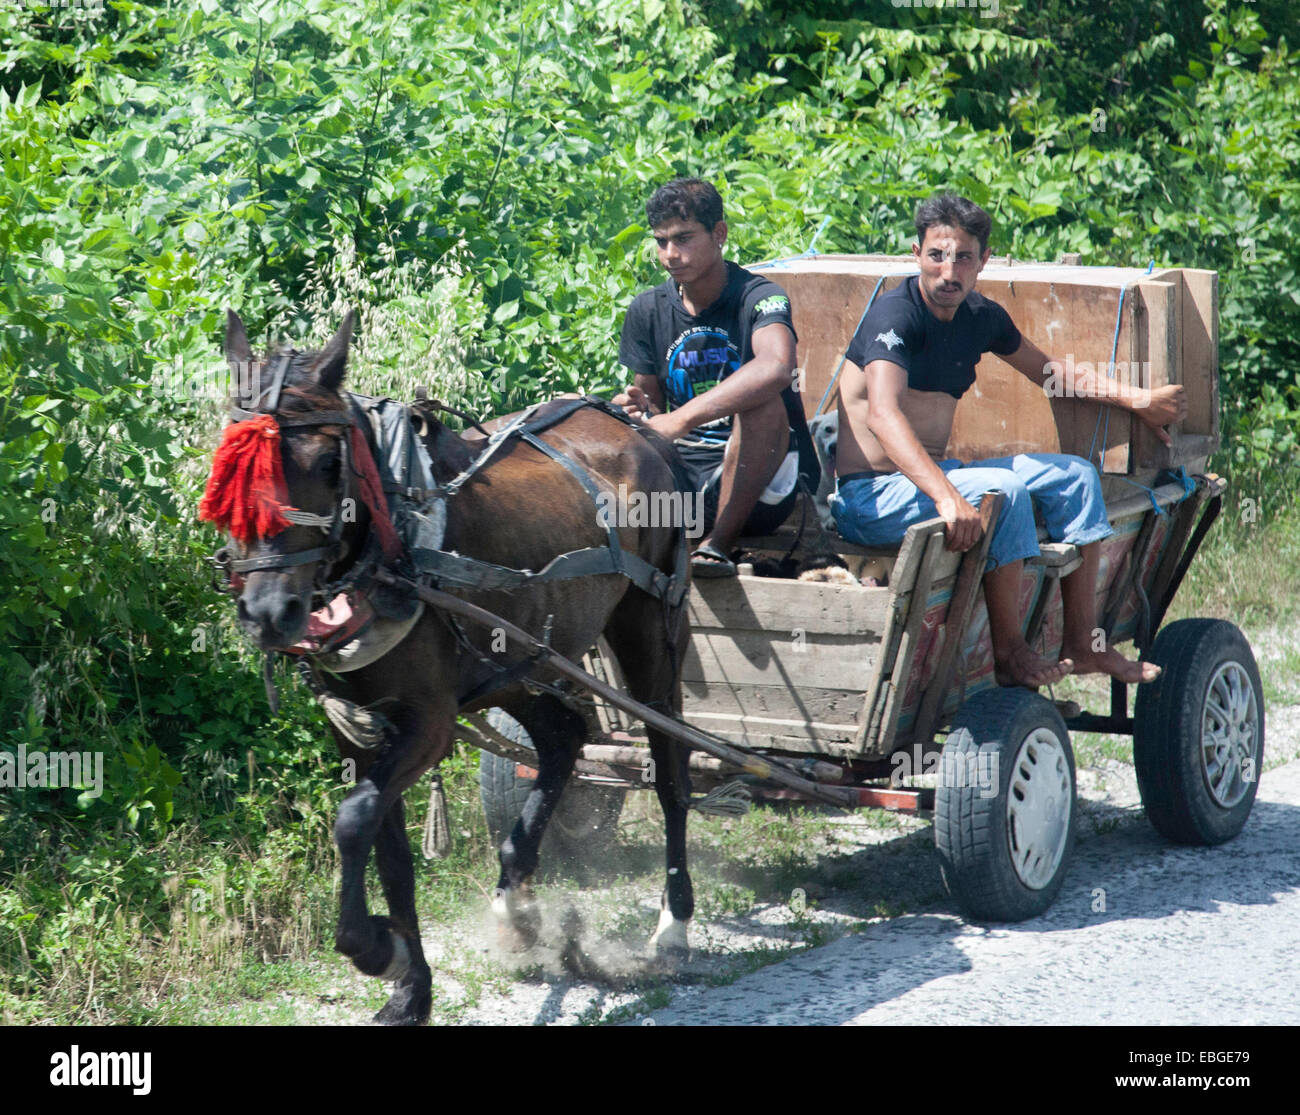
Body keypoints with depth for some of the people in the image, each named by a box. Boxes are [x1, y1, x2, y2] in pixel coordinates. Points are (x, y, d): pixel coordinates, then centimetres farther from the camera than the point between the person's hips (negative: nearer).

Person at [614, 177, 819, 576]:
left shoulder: (757, 297, -12)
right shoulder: (648, 310, 6)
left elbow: (776, 368, -35)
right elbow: (650, 402, 13)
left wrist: (680, 420, -42)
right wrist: (638, 411, -14)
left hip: (759, 484, -4)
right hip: (681, 468, 4)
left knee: (762, 401, -36)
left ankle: (719, 542, -28)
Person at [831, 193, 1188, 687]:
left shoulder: (981, 318, 6)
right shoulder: (896, 316, -19)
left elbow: (1046, 369, 25)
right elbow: (882, 414, -35)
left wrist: (1138, 399, 19)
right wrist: (945, 496, -48)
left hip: (934, 475, 9)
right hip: (871, 496, -9)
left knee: (1073, 475, 6)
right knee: (1003, 490, -29)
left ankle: (1082, 645, 5)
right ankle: (1008, 655, -20)